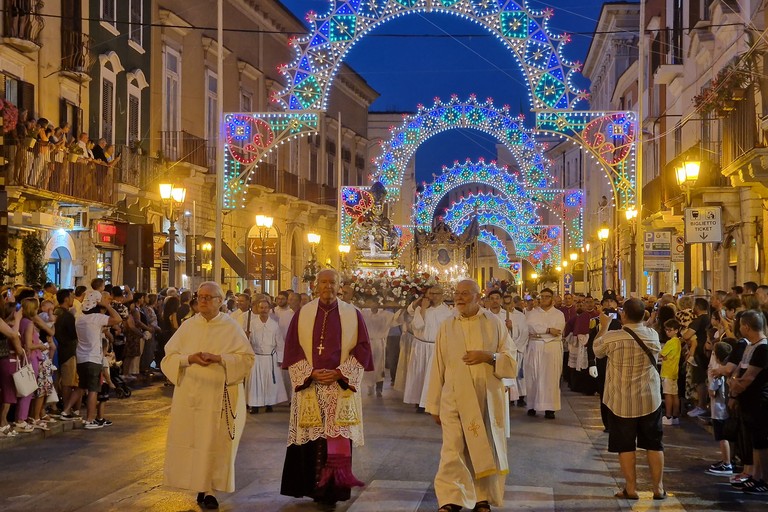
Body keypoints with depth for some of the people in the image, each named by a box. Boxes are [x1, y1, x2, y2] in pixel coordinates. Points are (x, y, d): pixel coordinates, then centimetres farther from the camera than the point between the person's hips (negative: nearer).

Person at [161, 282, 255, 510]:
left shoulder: (231, 327, 2)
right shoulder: (188, 326, 8)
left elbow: (247, 358, -3)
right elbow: (169, 356, 6)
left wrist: (218, 358, -17)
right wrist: (190, 359, -13)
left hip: (219, 396, -2)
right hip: (190, 394, 2)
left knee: (214, 443, -4)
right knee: (189, 440, 0)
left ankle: (209, 489, 2)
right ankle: (198, 486, 10)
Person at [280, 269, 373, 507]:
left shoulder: (352, 315, 4)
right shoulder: (302, 314, 6)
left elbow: (362, 350, 1)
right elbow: (292, 349, 3)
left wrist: (340, 373, -11)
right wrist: (311, 373, -11)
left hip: (341, 388, -1)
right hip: (309, 387, 1)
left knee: (339, 441, -5)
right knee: (311, 440, 0)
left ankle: (335, 489, -1)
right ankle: (313, 487, 10)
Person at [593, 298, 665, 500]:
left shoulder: (612, 338, -15)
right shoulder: (653, 335, -5)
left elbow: (597, 349, 6)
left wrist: (604, 326, 18)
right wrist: (630, 320, 24)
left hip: (622, 401, -3)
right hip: (650, 399, 3)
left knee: (625, 445, 7)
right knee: (654, 444, 11)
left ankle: (631, 488, 10)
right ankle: (658, 488, 15)